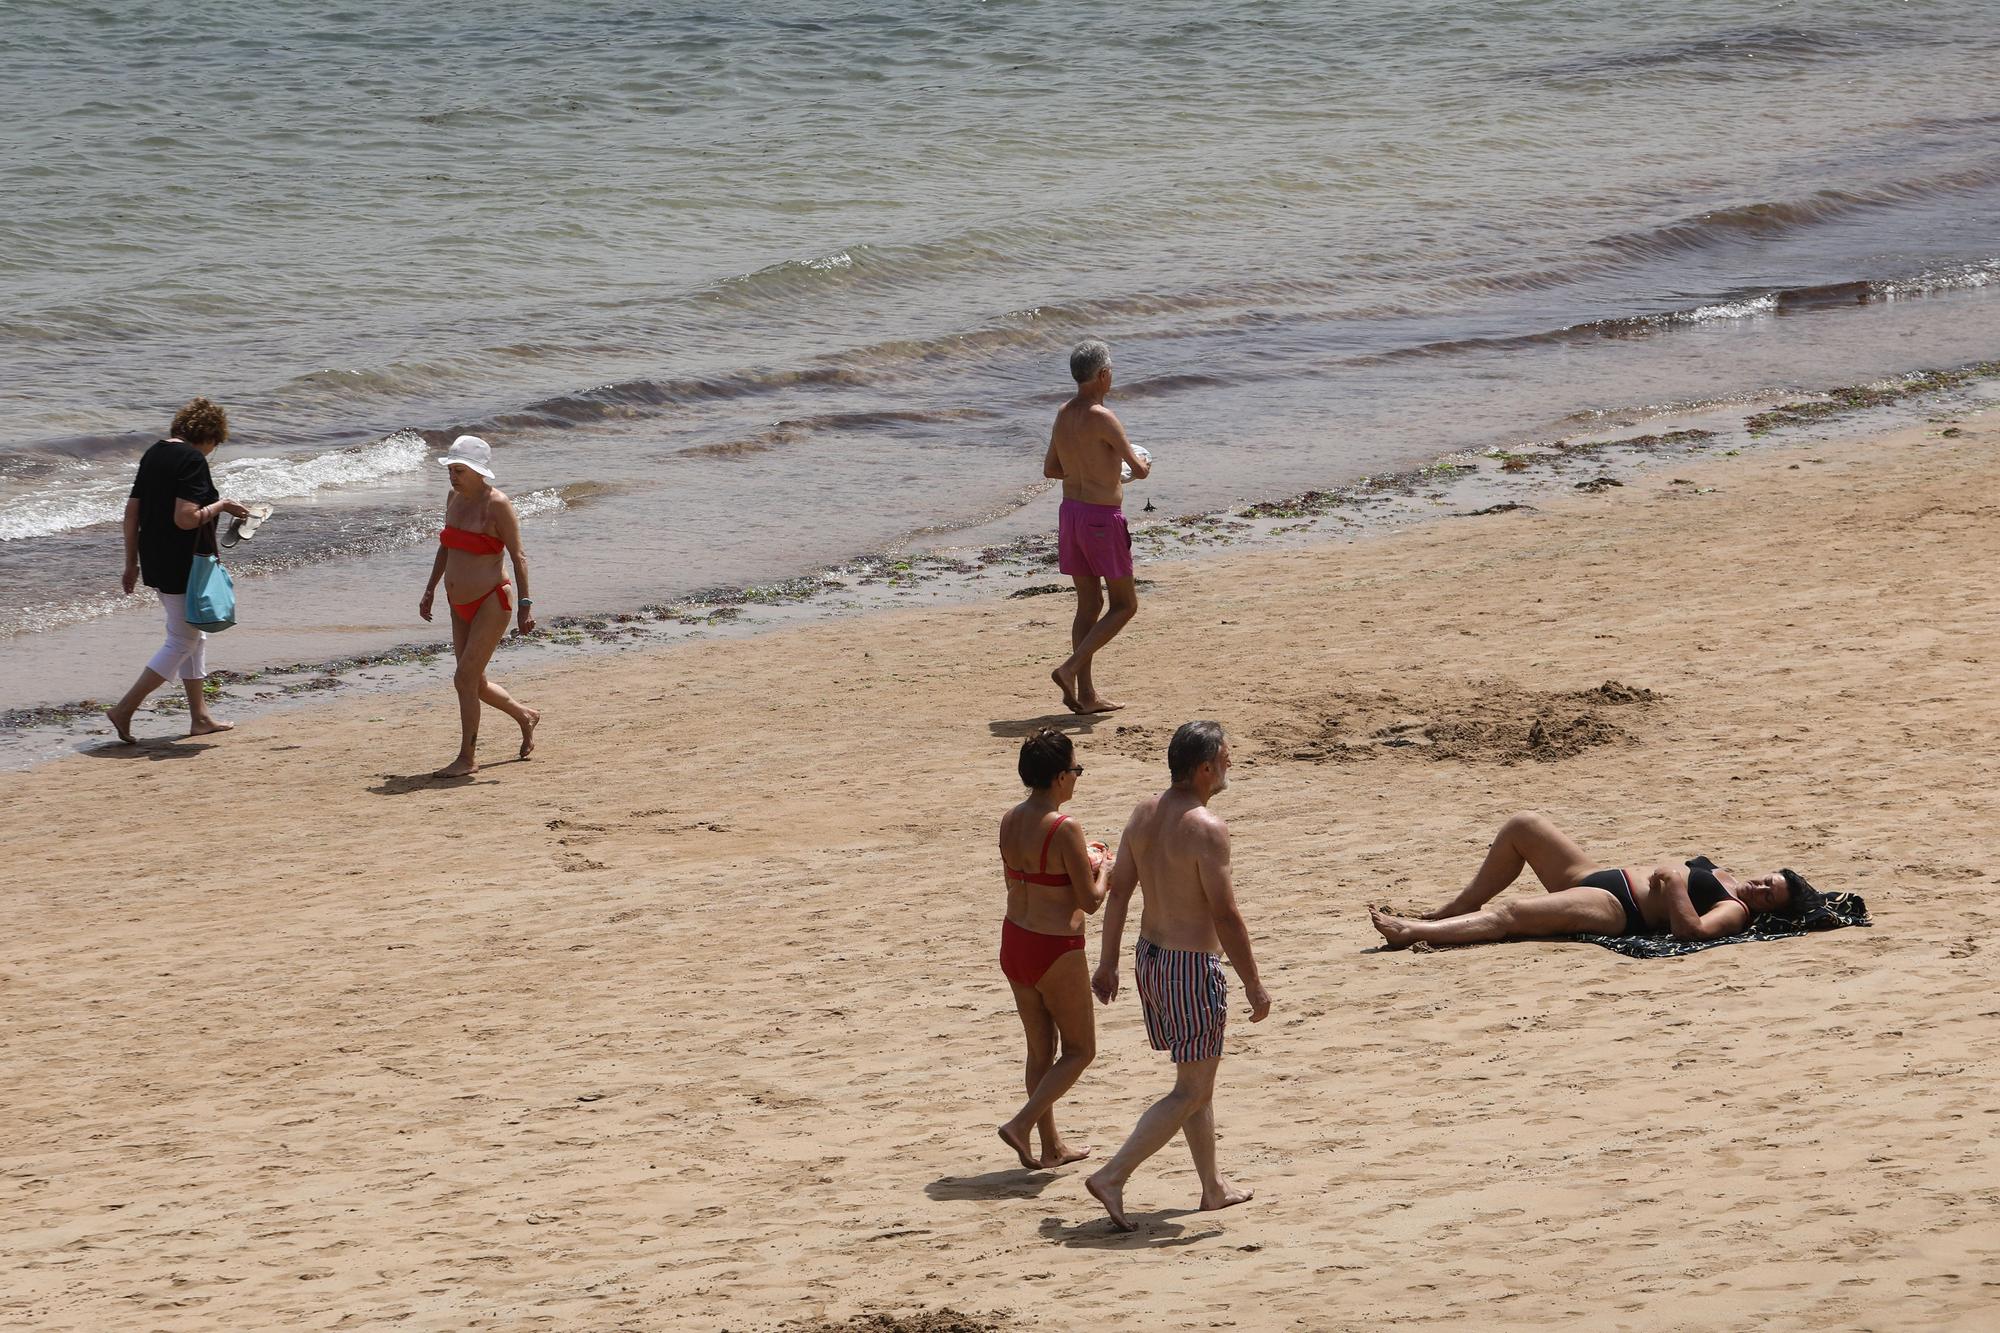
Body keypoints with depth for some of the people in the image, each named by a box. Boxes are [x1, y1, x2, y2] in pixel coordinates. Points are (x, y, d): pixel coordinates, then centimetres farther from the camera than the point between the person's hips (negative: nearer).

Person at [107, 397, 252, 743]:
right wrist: (221, 506, -9)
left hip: (155, 563, 9)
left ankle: (200, 717, 27)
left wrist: (131, 562, 17)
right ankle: (124, 709, -4)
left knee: (193, 636, 20)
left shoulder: (154, 454, 8)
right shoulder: (193, 460, -17)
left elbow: (132, 511, 10)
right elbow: (186, 518, -25)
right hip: (184, 566, -9)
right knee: (182, 642, 1)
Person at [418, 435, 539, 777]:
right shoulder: (455, 498, 8)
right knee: (475, 683, 15)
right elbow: (445, 549, 20)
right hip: (461, 606, 8)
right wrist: (430, 591, 19)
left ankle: (467, 759, -1)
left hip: (491, 604, -8)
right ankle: (525, 717, 40)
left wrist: (526, 603, -18)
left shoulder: (497, 504, -15)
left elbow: (518, 556, -14)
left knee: (465, 679, -10)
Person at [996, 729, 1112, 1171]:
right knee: (1080, 1050, 10)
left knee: (1039, 1050, 19)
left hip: (1014, 943, 7)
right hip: (1056, 951, -7)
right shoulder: (1064, 829, -21)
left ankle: (1051, 1147, 28)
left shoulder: (1010, 821, 2)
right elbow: (1090, 901, -16)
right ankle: (1022, 1125, -3)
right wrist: (1102, 869, 4)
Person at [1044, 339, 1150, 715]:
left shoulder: (1063, 414, 5)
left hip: (1071, 512, 8)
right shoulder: (1102, 418, -18)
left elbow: (1050, 469, 15)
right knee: (1125, 604, 5)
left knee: (1089, 604, 14)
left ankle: (1085, 692, 13)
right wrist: (1139, 467, 7)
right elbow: (1139, 469, -17)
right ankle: (1070, 668, -7)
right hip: (1102, 517, -8)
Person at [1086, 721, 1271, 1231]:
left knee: (1199, 1074, 21)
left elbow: (1118, 891, 8)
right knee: (1193, 1092, 0)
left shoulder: (1144, 814, 3)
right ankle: (1113, 1177, -9)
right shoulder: (1205, 827, -21)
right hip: (1192, 965, -9)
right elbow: (1225, 914, -21)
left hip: (1150, 957, 9)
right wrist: (1253, 985, -14)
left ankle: (1214, 1188, 30)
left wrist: (1108, 962, 16)